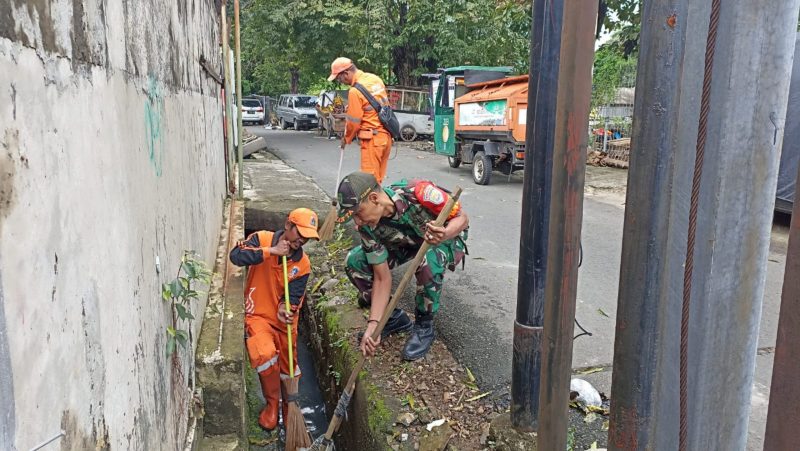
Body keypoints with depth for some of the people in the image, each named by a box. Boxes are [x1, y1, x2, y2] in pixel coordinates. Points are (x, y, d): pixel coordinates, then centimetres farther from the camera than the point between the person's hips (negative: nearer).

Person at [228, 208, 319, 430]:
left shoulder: (302, 264, -3)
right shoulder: (262, 239, -10)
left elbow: (294, 295, -7)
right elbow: (236, 256, -26)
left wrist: (286, 309, -29)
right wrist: (270, 251, -27)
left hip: (284, 320, 3)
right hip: (257, 315, -3)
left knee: (288, 366, 9)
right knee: (265, 354, -27)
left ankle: (289, 405, 39)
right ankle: (272, 403, -2)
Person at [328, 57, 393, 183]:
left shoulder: (355, 91, -16)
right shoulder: (375, 79, 7)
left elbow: (353, 122, -10)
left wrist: (346, 138, 8)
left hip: (372, 139, -8)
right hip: (386, 135, 8)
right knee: (378, 179, 12)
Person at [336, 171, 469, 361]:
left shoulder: (418, 193, -38)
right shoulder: (368, 227, -23)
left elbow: (462, 217, -24)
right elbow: (382, 278, -18)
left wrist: (445, 234, -47)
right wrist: (373, 324, -24)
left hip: (447, 238, -4)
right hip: (408, 244, 5)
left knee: (428, 261, -40)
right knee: (354, 262, -14)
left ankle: (424, 326, -12)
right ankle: (393, 316, 6)